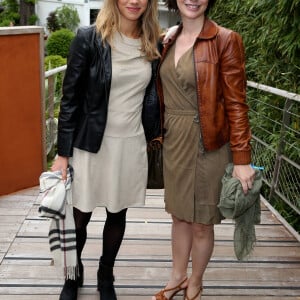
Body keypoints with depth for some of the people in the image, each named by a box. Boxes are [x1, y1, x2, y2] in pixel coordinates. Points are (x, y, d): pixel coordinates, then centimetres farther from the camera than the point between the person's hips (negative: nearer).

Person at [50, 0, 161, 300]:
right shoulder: (88, 38, -10)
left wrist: (153, 134, 10)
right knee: (79, 216, 9)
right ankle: (73, 276, 37)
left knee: (117, 215, 15)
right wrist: (63, 153, -8)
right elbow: (70, 98, -8)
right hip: (91, 144, -3)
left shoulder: (152, 44, 2)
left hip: (132, 145, 3)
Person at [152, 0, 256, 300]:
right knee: (179, 215, 19)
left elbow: (236, 103, -13)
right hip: (174, 141, 5)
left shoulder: (225, 40, -11)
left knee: (201, 223, 10)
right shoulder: (169, 42, 7)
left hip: (207, 144, -5)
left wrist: (241, 160, -15)